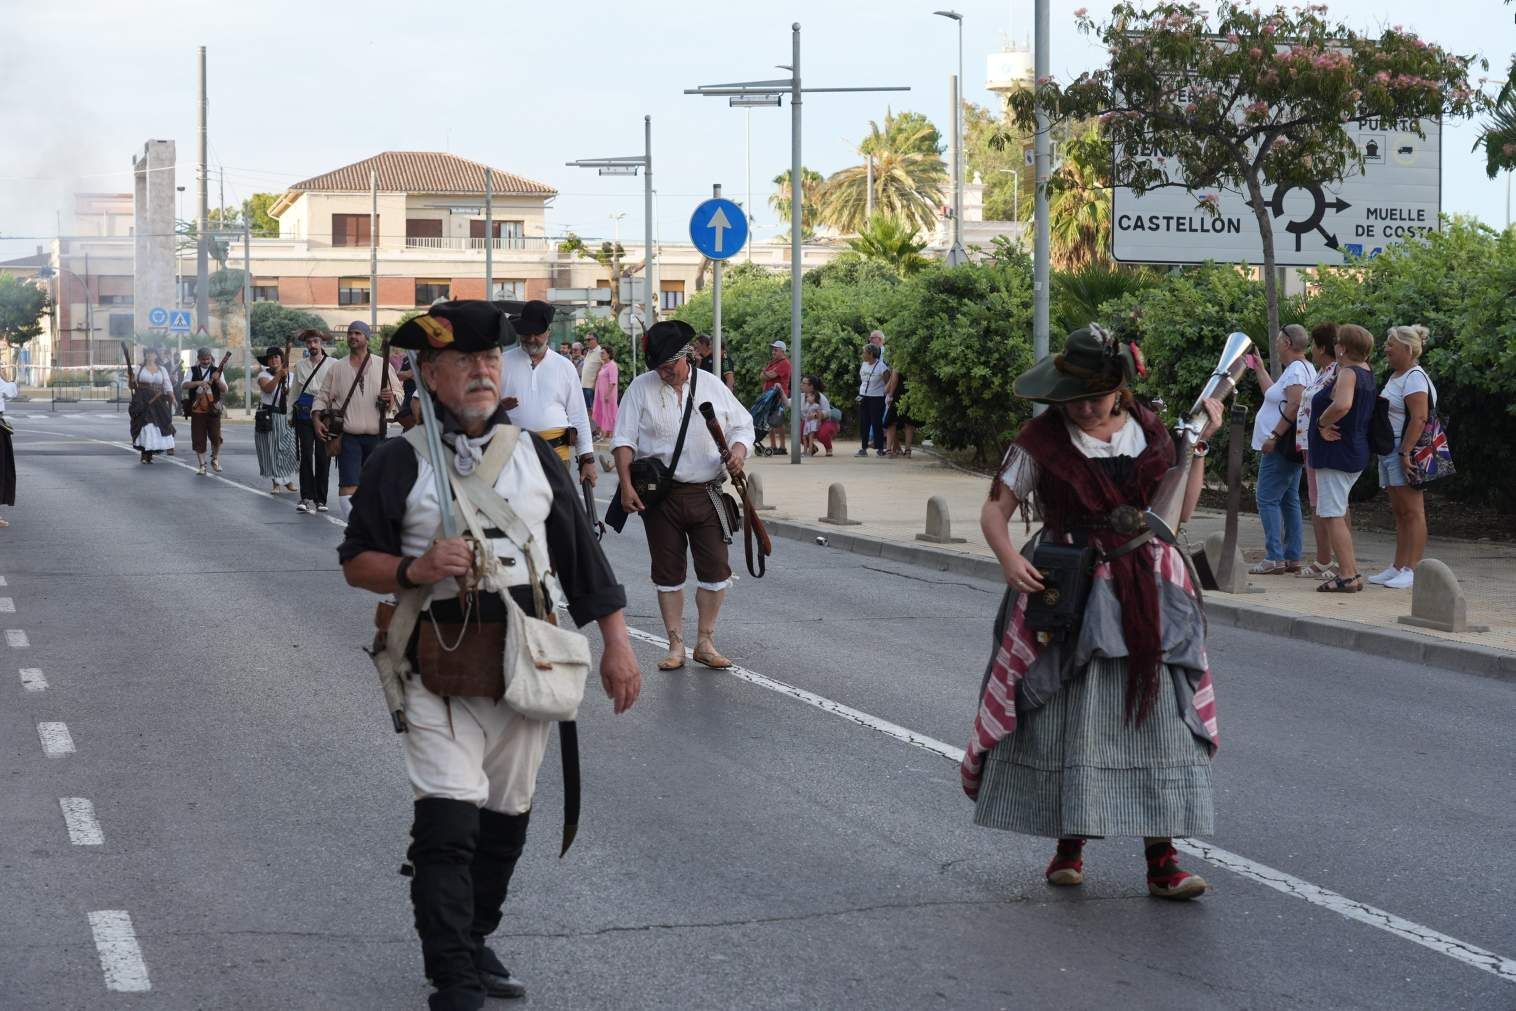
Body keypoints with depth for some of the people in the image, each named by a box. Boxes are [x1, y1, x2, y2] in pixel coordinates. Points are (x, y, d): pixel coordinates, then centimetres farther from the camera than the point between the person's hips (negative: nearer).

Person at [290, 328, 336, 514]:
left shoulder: (332, 364, 2)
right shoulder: (300, 365, 12)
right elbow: (295, 391, 19)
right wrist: (291, 413, 15)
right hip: (304, 413, 2)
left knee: (323, 457, 1)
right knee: (306, 456, -7)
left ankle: (320, 499, 9)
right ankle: (307, 498, -8)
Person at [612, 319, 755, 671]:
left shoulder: (712, 387, 6)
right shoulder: (641, 388, 2)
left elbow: (742, 426, 13)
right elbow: (623, 440, -1)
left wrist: (738, 451, -9)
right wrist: (626, 484, -11)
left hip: (706, 494, 1)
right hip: (660, 495, -1)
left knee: (715, 569, 0)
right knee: (668, 573, 5)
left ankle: (705, 642, 13)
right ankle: (676, 645, 15)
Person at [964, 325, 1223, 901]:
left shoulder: (1148, 431, 6)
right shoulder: (1043, 439, -4)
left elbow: (1180, 509, 11)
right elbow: (995, 510, -2)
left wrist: (1199, 443, 5)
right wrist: (1009, 560, -20)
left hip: (1150, 593, 2)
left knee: (1157, 715, -2)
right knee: (1069, 718, 2)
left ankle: (1161, 859, 0)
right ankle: (1069, 843, 18)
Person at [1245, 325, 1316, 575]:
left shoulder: (1297, 370, -15)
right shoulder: (1301, 368, 17)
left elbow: (1294, 407, -25)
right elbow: (1274, 393, 27)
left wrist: (1274, 437, -25)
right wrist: (1259, 369, 34)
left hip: (1280, 449, -11)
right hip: (1287, 447, 11)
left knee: (1268, 499, -10)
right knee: (1289, 500, 11)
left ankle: (1274, 558, -15)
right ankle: (1293, 557, 12)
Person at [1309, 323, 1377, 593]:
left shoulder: (1348, 373, -17)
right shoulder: (1366, 373, 11)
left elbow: (1342, 405, -36)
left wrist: (1322, 423, -21)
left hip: (1336, 452, -10)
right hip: (1356, 453, 10)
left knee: (1334, 516, -8)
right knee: (1339, 514, 18)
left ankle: (1347, 576, -11)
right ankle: (1351, 572, 21)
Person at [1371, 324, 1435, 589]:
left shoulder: (1415, 378, -12)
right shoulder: (1395, 376, 19)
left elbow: (1419, 418, -21)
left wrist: (1405, 452, -26)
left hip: (1406, 450, -10)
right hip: (1389, 450, 10)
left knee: (1412, 511, -9)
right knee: (1399, 512, 12)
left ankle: (1412, 570, -10)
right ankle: (1397, 568, 16)